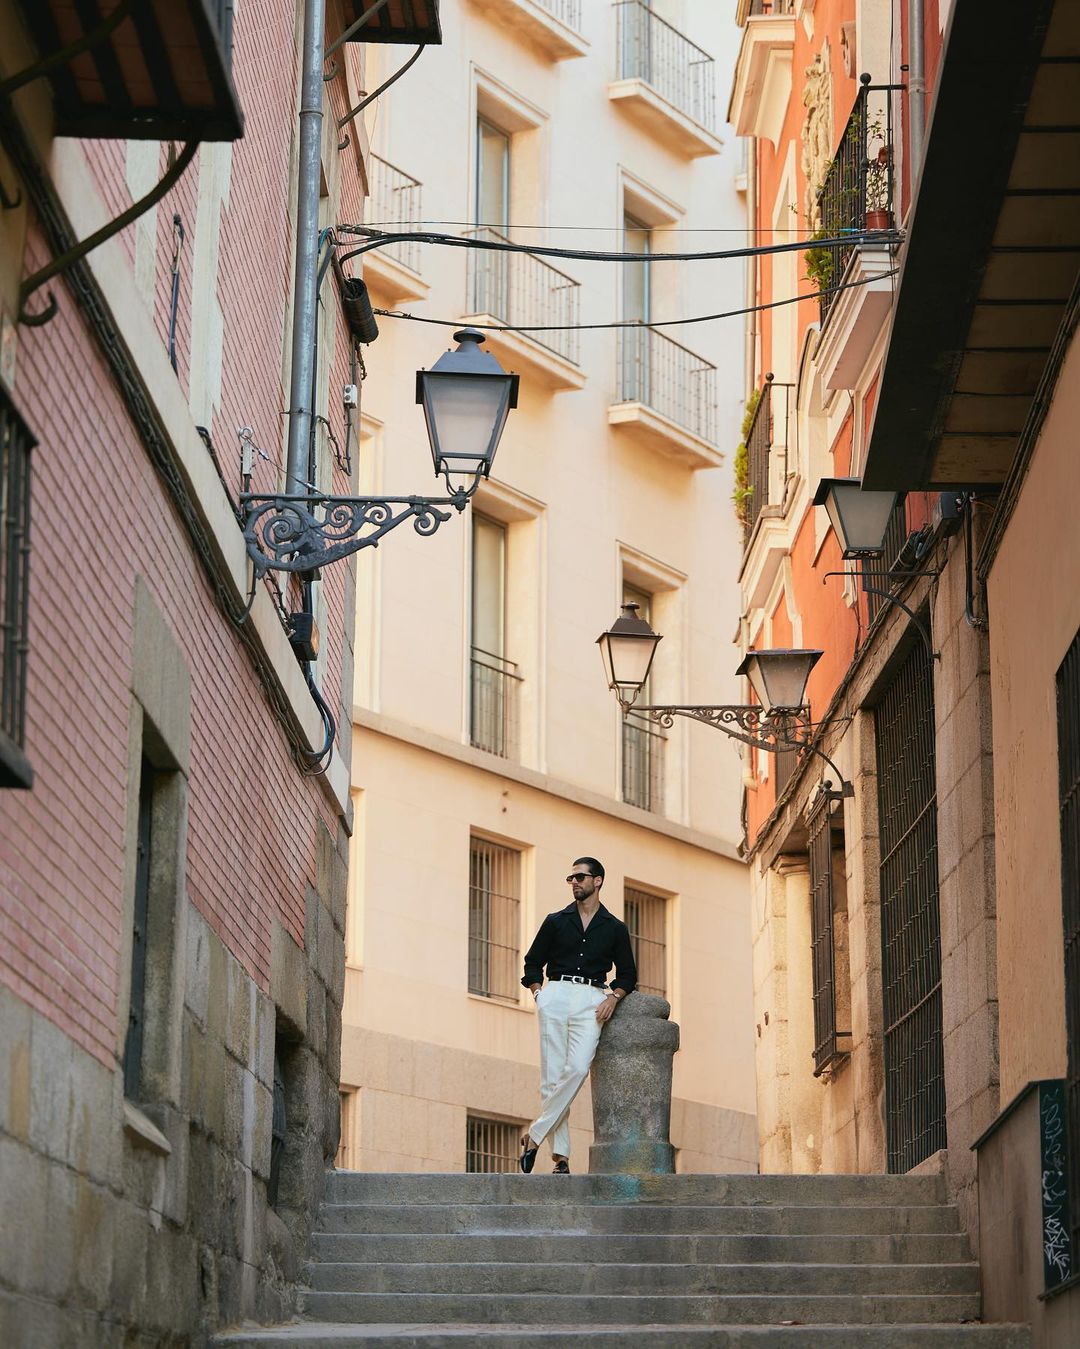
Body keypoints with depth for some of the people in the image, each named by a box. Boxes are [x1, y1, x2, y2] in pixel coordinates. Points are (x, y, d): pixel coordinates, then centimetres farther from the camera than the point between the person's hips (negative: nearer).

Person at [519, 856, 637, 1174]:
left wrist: (614, 996, -1)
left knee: (577, 1068, -21)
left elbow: (628, 973, 17)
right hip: (556, 995, 1)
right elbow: (533, 962, 18)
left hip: (592, 999, -1)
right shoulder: (555, 921, 15)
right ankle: (560, 1155, -7)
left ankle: (534, 1136, -14)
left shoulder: (615, 929, 14)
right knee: (552, 1076, -7)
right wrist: (538, 993, 1)